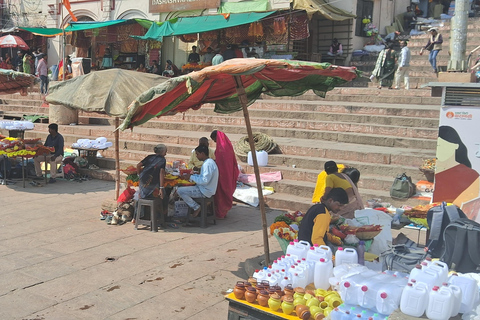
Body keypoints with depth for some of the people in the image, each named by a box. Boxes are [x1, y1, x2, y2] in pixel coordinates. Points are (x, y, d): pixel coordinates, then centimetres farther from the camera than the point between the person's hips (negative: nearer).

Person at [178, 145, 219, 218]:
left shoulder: (208, 164, -21)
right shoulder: (208, 162, 11)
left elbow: (205, 180, -27)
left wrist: (191, 177, -17)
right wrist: (190, 176, 8)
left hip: (205, 191, -11)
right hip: (204, 189, 11)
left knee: (180, 190, -14)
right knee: (185, 187, 26)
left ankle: (196, 207, -7)